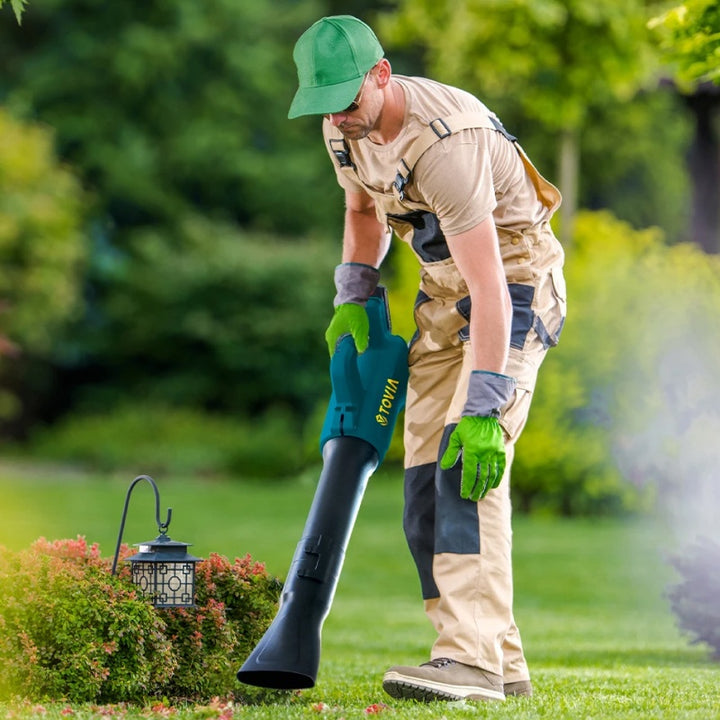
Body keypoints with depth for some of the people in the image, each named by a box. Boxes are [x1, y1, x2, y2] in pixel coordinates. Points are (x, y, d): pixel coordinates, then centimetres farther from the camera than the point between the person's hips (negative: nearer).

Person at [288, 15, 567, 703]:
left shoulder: (446, 142, -31)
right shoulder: (344, 127, -3)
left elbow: (488, 285, -35)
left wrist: (483, 406, -39)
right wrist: (351, 296, 6)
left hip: (514, 284, -8)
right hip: (442, 292, 9)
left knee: (466, 463, -25)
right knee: (426, 478, 1)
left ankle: (472, 657, -31)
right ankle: (502, 666, 5)